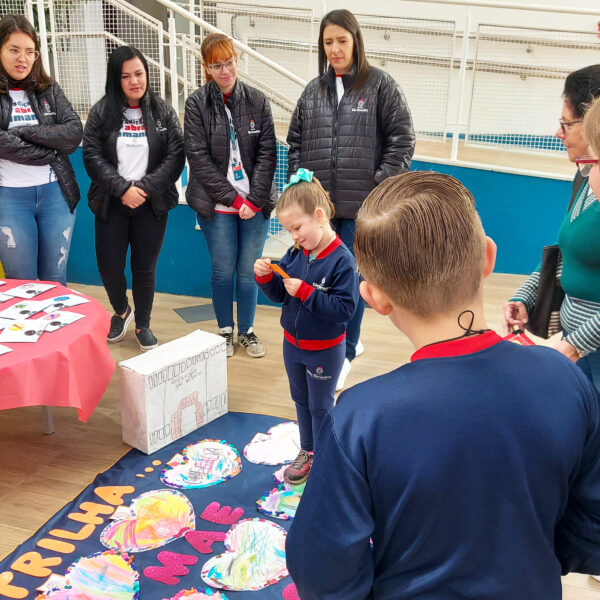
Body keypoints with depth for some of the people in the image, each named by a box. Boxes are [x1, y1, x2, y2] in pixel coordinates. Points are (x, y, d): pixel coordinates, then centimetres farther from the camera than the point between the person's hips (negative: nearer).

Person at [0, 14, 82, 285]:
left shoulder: (50, 90, 9)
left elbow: (75, 132, -4)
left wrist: (25, 132, -11)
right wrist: (48, 153, -12)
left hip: (56, 192, 2)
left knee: (55, 280, 11)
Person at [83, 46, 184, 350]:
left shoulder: (163, 112, 2)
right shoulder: (101, 112, 1)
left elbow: (176, 156, -5)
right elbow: (92, 155, -4)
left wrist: (145, 187, -14)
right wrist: (122, 188, -15)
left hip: (151, 205, 0)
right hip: (111, 205, 1)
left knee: (145, 268, 6)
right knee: (109, 267, 2)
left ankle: (143, 324, 26)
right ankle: (121, 311, 32)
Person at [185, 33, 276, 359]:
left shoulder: (257, 100, 4)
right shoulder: (196, 104, -2)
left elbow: (267, 153, 1)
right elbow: (198, 158, -7)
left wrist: (255, 199, -8)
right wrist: (232, 198, -11)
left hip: (255, 203, 2)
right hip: (217, 206, -1)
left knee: (249, 271, 7)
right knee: (223, 271, 5)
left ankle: (246, 331, 25)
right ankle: (225, 331, 25)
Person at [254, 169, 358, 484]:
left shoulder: (342, 260, -24)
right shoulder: (296, 254, -5)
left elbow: (345, 309, -28)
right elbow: (279, 295, 3)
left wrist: (306, 291, -31)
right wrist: (265, 277, -16)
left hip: (324, 350, -7)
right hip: (292, 343, 7)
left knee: (320, 407, 12)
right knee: (301, 400, 23)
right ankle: (307, 451, 43)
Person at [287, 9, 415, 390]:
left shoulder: (380, 84, -1)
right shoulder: (313, 90, 11)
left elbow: (402, 139, -4)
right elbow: (296, 141, 14)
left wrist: (381, 185, -10)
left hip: (362, 203, -4)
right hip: (319, 202, 4)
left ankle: (345, 353, 15)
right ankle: (350, 338, 32)